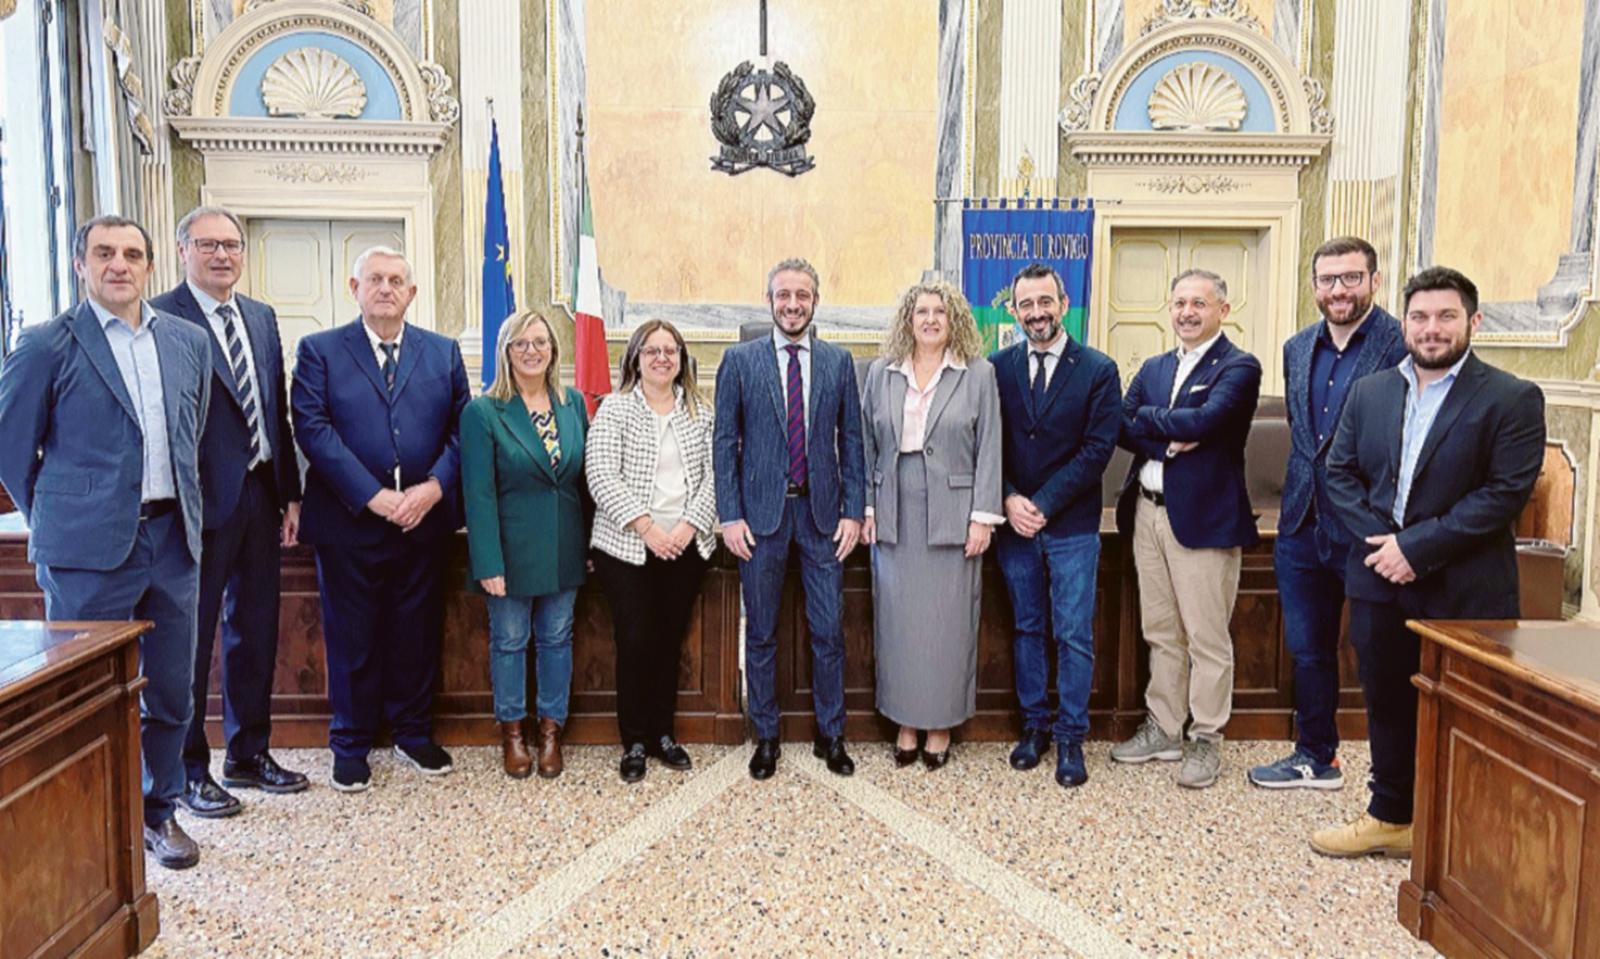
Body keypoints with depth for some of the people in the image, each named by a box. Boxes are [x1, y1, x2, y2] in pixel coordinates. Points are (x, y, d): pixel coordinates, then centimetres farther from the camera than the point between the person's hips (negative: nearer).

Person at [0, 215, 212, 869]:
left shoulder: (189, 341, 9)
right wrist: (59, 520, 7)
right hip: (89, 547, -4)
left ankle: (158, 811, 29)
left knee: (172, 692, 11)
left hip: (172, 538, 4)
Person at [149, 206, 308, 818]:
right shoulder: (162, 319, -8)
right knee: (192, 636, 5)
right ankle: (189, 771, 19)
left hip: (261, 494, 7)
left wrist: (290, 494, 10)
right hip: (203, 499, -7)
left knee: (256, 630, 15)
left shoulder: (262, 318, 13)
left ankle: (249, 755, 29)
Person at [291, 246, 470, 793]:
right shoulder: (319, 351, 2)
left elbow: (462, 429, 3)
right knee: (352, 640, 7)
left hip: (424, 519, 2)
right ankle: (351, 747, 22)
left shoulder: (443, 353, 9)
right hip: (348, 523, -2)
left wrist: (432, 487, -13)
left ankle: (414, 735, 28)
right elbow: (313, 429, -9)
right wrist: (373, 496, -17)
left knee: (417, 634, 11)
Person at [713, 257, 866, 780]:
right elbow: (725, 442, 0)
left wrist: (854, 511, 0)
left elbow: (851, 440, 7)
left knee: (829, 631, 5)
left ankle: (830, 734, 21)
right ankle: (765, 737, 23)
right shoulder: (739, 360, 1)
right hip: (761, 511, -1)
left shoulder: (839, 361, 6)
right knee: (761, 633, 8)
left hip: (822, 512, 1)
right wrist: (730, 515, -6)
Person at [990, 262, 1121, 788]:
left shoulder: (1098, 370, -3)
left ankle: (1070, 736, 14)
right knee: (1027, 628, 12)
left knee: (1074, 636, 1)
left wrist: (1043, 504, -14)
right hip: (1015, 524, 3)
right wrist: (1009, 500, -11)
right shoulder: (998, 368, 4)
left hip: (1072, 527, -2)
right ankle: (1034, 724, 25)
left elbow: (1097, 449, -9)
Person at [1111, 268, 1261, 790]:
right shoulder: (1153, 368, 15)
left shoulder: (1238, 367, -5)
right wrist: (1170, 440, -16)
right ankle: (1163, 728, 28)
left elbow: (1205, 420, -21)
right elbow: (1123, 428, 2)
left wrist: (1148, 418, -6)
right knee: (1161, 633, 15)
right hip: (1147, 512, 6)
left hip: (1203, 517, -6)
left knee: (1207, 639, 2)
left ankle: (1206, 741, 16)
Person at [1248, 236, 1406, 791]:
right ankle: (1316, 757, 33)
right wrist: (1304, 488, 14)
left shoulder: (1402, 346, -11)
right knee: (1307, 650, 17)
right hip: (1303, 526, 7)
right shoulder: (1297, 349, 10)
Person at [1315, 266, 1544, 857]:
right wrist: (1379, 539, -9)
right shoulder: (1370, 392, 9)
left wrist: (1418, 546, -18)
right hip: (1381, 582, 5)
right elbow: (1341, 472, 6)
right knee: (1388, 704, 15)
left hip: (1464, 591, -4)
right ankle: (1391, 819, 31)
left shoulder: (1512, 400, -6)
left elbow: (1506, 493, -14)